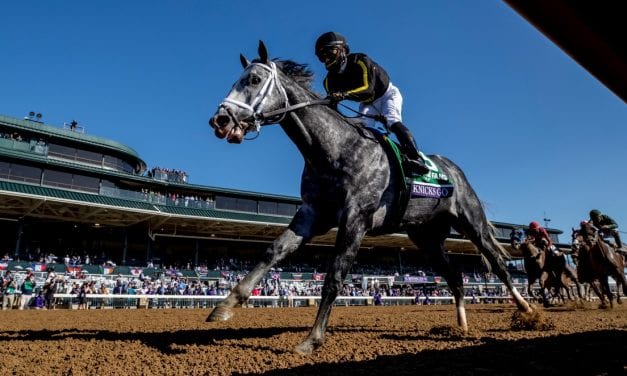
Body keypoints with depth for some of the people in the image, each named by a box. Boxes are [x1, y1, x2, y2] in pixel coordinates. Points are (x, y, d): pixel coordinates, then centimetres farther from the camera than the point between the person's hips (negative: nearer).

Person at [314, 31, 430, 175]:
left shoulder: (359, 61, -29)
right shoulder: (330, 80, -11)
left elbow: (368, 88, -43)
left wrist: (344, 95, -58)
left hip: (388, 95, -6)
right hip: (367, 104, 6)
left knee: (392, 122, -29)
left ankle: (416, 158, -37)